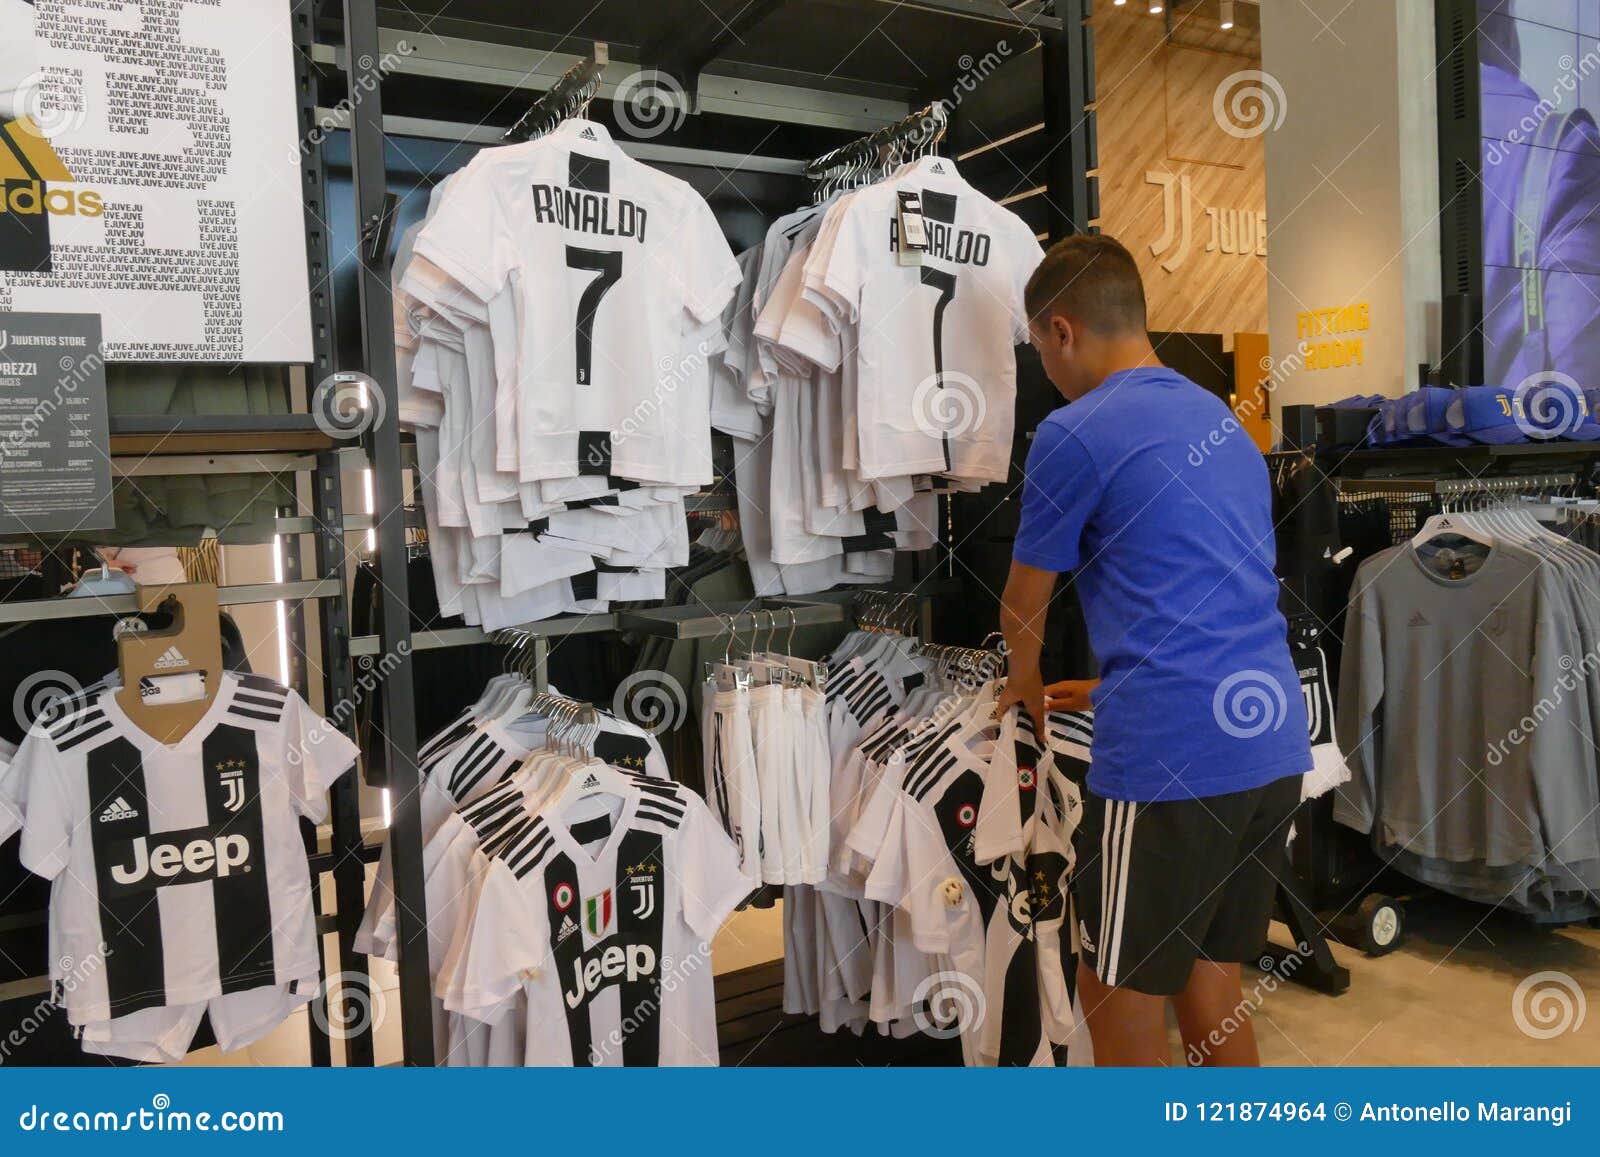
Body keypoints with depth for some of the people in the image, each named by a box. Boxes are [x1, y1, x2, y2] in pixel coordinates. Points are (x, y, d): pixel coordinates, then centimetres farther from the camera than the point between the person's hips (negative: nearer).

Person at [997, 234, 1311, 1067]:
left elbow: (1024, 606, 6)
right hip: (1274, 741, 8)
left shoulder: (1075, 434, -7)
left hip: (1167, 752, -8)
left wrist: (1025, 684, 26)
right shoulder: (1222, 420, 17)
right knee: (1211, 986, 20)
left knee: (1120, 1002, 7)